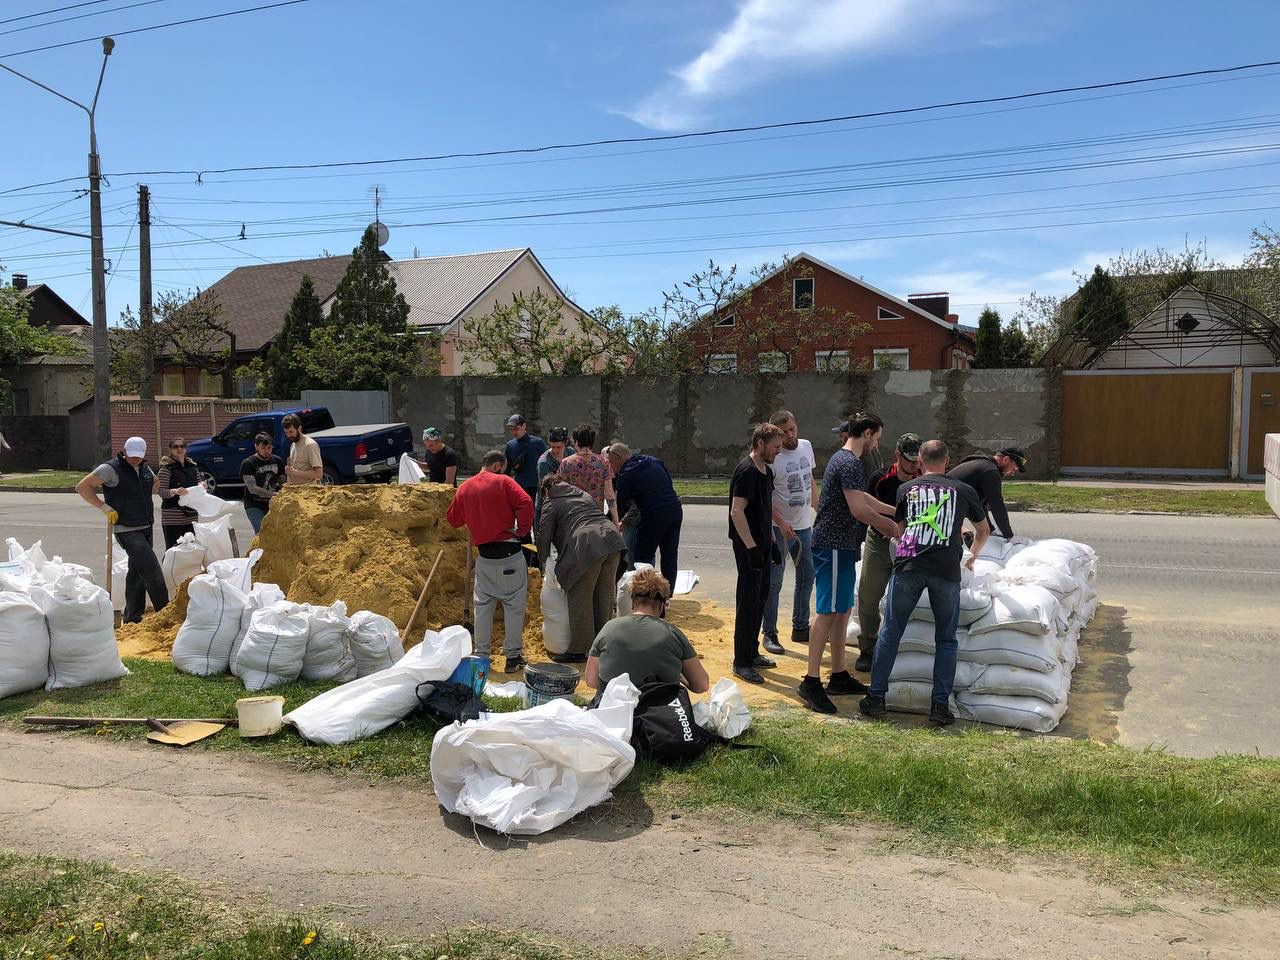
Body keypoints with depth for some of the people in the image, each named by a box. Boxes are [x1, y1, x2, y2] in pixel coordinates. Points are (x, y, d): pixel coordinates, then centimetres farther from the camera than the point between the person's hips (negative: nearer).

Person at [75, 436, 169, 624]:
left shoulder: (145, 469, 10)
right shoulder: (111, 469, -11)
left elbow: (155, 483, 33)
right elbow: (82, 487, -13)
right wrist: (104, 507, -18)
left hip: (146, 528, 8)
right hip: (127, 530, -7)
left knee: (137, 573, 12)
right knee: (151, 569, -15)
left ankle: (132, 618, 21)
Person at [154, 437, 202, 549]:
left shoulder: (193, 466, 14)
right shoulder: (167, 467, -4)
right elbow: (161, 492, -10)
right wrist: (174, 491, -29)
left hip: (191, 516, 5)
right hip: (172, 517, -5)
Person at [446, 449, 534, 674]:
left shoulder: (464, 487, 7)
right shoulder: (503, 482, -5)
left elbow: (453, 519, 15)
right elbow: (525, 503, -19)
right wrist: (522, 530, -8)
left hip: (484, 555, 4)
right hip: (509, 552, -4)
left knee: (483, 604, 15)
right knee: (514, 604, 6)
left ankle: (481, 654, 18)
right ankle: (513, 657, 8)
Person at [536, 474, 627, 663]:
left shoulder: (551, 504, 13)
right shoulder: (584, 494, 32)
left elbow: (544, 536, 10)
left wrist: (543, 561, 25)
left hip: (587, 546, -7)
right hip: (612, 539, 7)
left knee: (580, 599, 5)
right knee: (604, 597, 16)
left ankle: (578, 651, 11)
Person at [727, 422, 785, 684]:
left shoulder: (766, 471, 13)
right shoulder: (746, 471, -17)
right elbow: (737, 511, -22)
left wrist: (772, 543, 20)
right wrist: (752, 547, -23)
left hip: (762, 545, 9)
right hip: (748, 547, -9)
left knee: (760, 599, 15)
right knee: (748, 602, -5)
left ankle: (752, 653, 27)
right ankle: (741, 663, 2)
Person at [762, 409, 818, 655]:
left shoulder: (806, 447, 4)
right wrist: (781, 523, -24)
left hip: (805, 526, 7)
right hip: (781, 527, -7)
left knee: (807, 577, 15)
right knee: (774, 582, -1)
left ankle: (800, 628, 30)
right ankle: (770, 633, 9)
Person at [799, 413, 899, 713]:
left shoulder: (843, 459, 18)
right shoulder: (849, 463, -16)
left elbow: (861, 498, 28)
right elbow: (859, 509, -20)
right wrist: (890, 527, -6)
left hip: (840, 546, 11)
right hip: (834, 546, -11)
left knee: (842, 611, 14)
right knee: (828, 612, -9)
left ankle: (839, 676, 21)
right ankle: (811, 681, -7)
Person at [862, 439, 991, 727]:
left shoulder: (906, 489, 16)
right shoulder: (964, 491, 14)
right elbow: (984, 531, 28)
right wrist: (972, 557, 47)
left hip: (908, 565, 1)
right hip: (947, 570, 0)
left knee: (890, 633, 10)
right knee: (946, 639, 11)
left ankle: (876, 697, 12)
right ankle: (939, 705, 8)